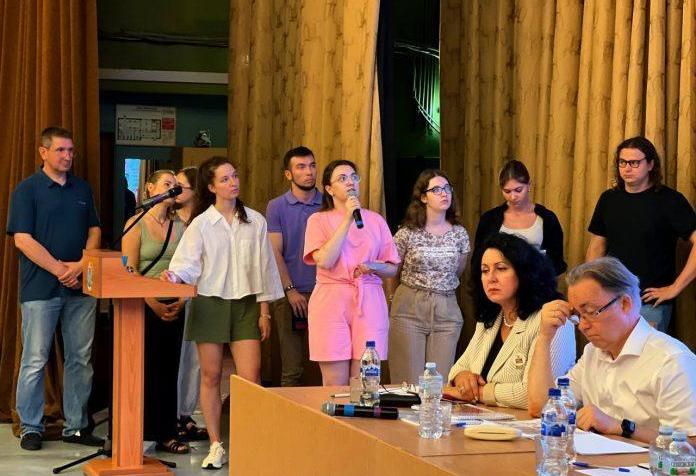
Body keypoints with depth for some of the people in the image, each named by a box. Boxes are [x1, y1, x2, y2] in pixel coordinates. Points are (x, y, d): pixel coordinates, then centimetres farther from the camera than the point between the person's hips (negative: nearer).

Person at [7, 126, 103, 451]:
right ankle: (30, 427, 10)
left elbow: (94, 231, 13)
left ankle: (76, 426, 15)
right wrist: (60, 269, -14)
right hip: (40, 288, -5)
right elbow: (22, 239, -9)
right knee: (35, 360, -1)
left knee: (80, 359, 7)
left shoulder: (82, 189, 13)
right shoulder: (27, 190, -2)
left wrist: (81, 266, -6)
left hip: (81, 287, 5)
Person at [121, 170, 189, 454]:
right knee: (144, 369, -3)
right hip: (144, 307, -4)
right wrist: (154, 304, -13)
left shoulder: (180, 227, 9)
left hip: (174, 309, 4)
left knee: (169, 369, 7)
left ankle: (166, 433, 13)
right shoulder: (136, 224, -3)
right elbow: (129, 271, -8)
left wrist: (181, 302, -5)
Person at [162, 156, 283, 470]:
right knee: (211, 376, 4)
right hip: (209, 303, -1)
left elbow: (263, 267, 7)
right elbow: (190, 265, -5)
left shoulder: (255, 221, 5)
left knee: (250, 378, -8)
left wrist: (264, 311, 5)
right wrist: (176, 276, -28)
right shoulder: (200, 224, 0)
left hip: (245, 305, 1)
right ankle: (215, 446, 13)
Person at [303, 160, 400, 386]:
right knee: (335, 387, -2)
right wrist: (347, 220, -10)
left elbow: (392, 269, 15)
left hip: (369, 303, 2)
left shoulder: (376, 220, 13)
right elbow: (324, 261, -12)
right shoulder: (318, 220, 5)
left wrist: (374, 267, -7)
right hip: (332, 304, -2)